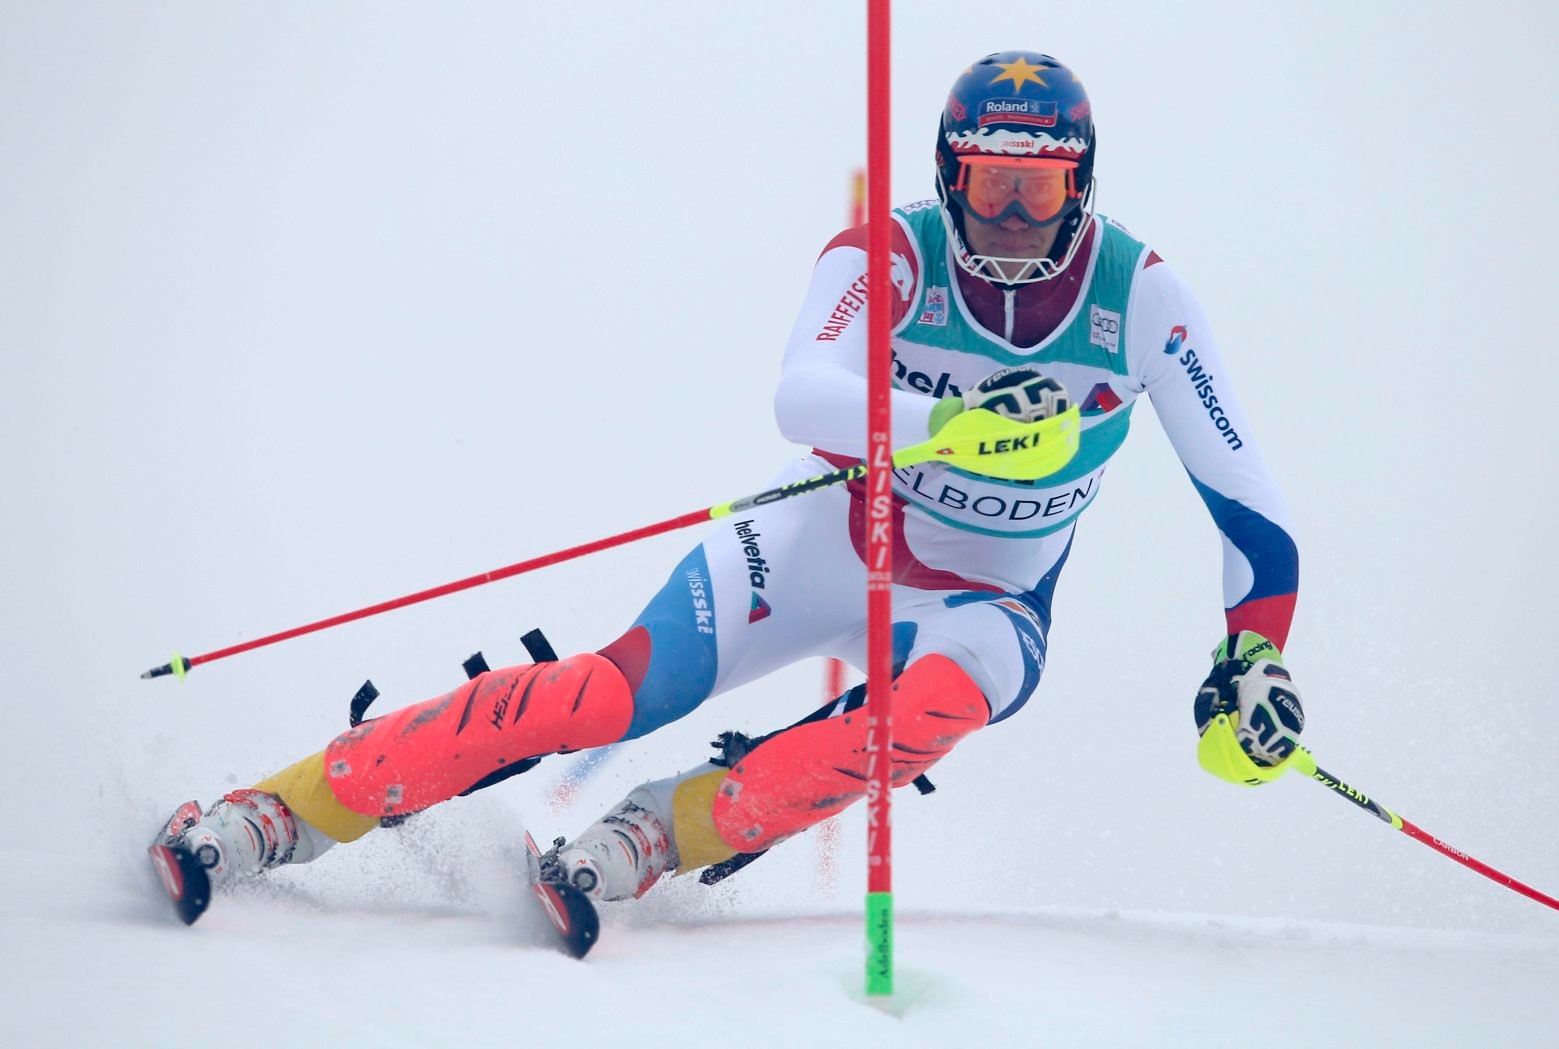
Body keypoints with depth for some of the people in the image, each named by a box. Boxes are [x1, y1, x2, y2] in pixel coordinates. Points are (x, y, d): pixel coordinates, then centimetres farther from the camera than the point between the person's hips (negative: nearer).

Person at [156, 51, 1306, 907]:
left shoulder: (1139, 293, -14)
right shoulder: (890, 255, -17)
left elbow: (1241, 492, -8)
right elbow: (803, 396, -35)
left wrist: (1255, 657, -16)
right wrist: (952, 418, -50)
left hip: (984, 603, 1)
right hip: (838, 537, -1)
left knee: (939, 700, -37)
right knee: (623, 687, -21)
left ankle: (664, 832, -29)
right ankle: (283, 808, -18)